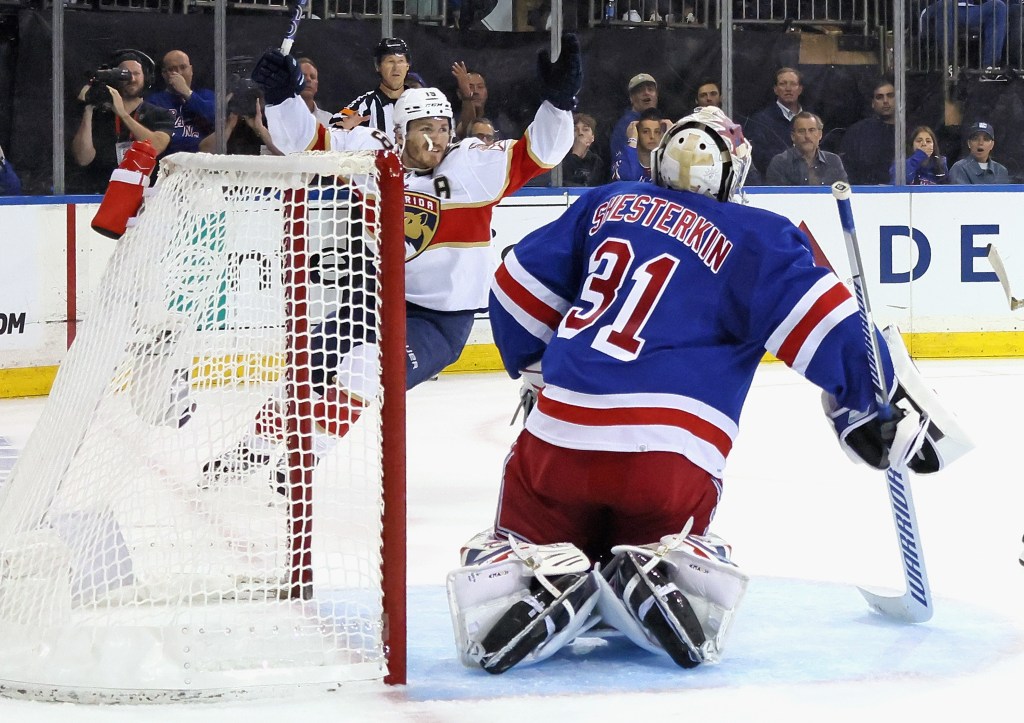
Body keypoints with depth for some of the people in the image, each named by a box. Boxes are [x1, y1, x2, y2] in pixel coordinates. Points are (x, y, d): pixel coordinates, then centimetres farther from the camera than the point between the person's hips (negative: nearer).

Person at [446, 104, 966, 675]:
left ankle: (541, 581, -14)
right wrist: (881, 397, 3)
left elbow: (520, 291, 21)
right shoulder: (756, 238, 7)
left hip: (557, 435, 2)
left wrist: (539, 373, 36)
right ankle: (661, 573, -8)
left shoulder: (607, 205, 17)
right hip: (673, 461, -2)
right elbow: (826, 324, -5)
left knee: (523, 546, 21)